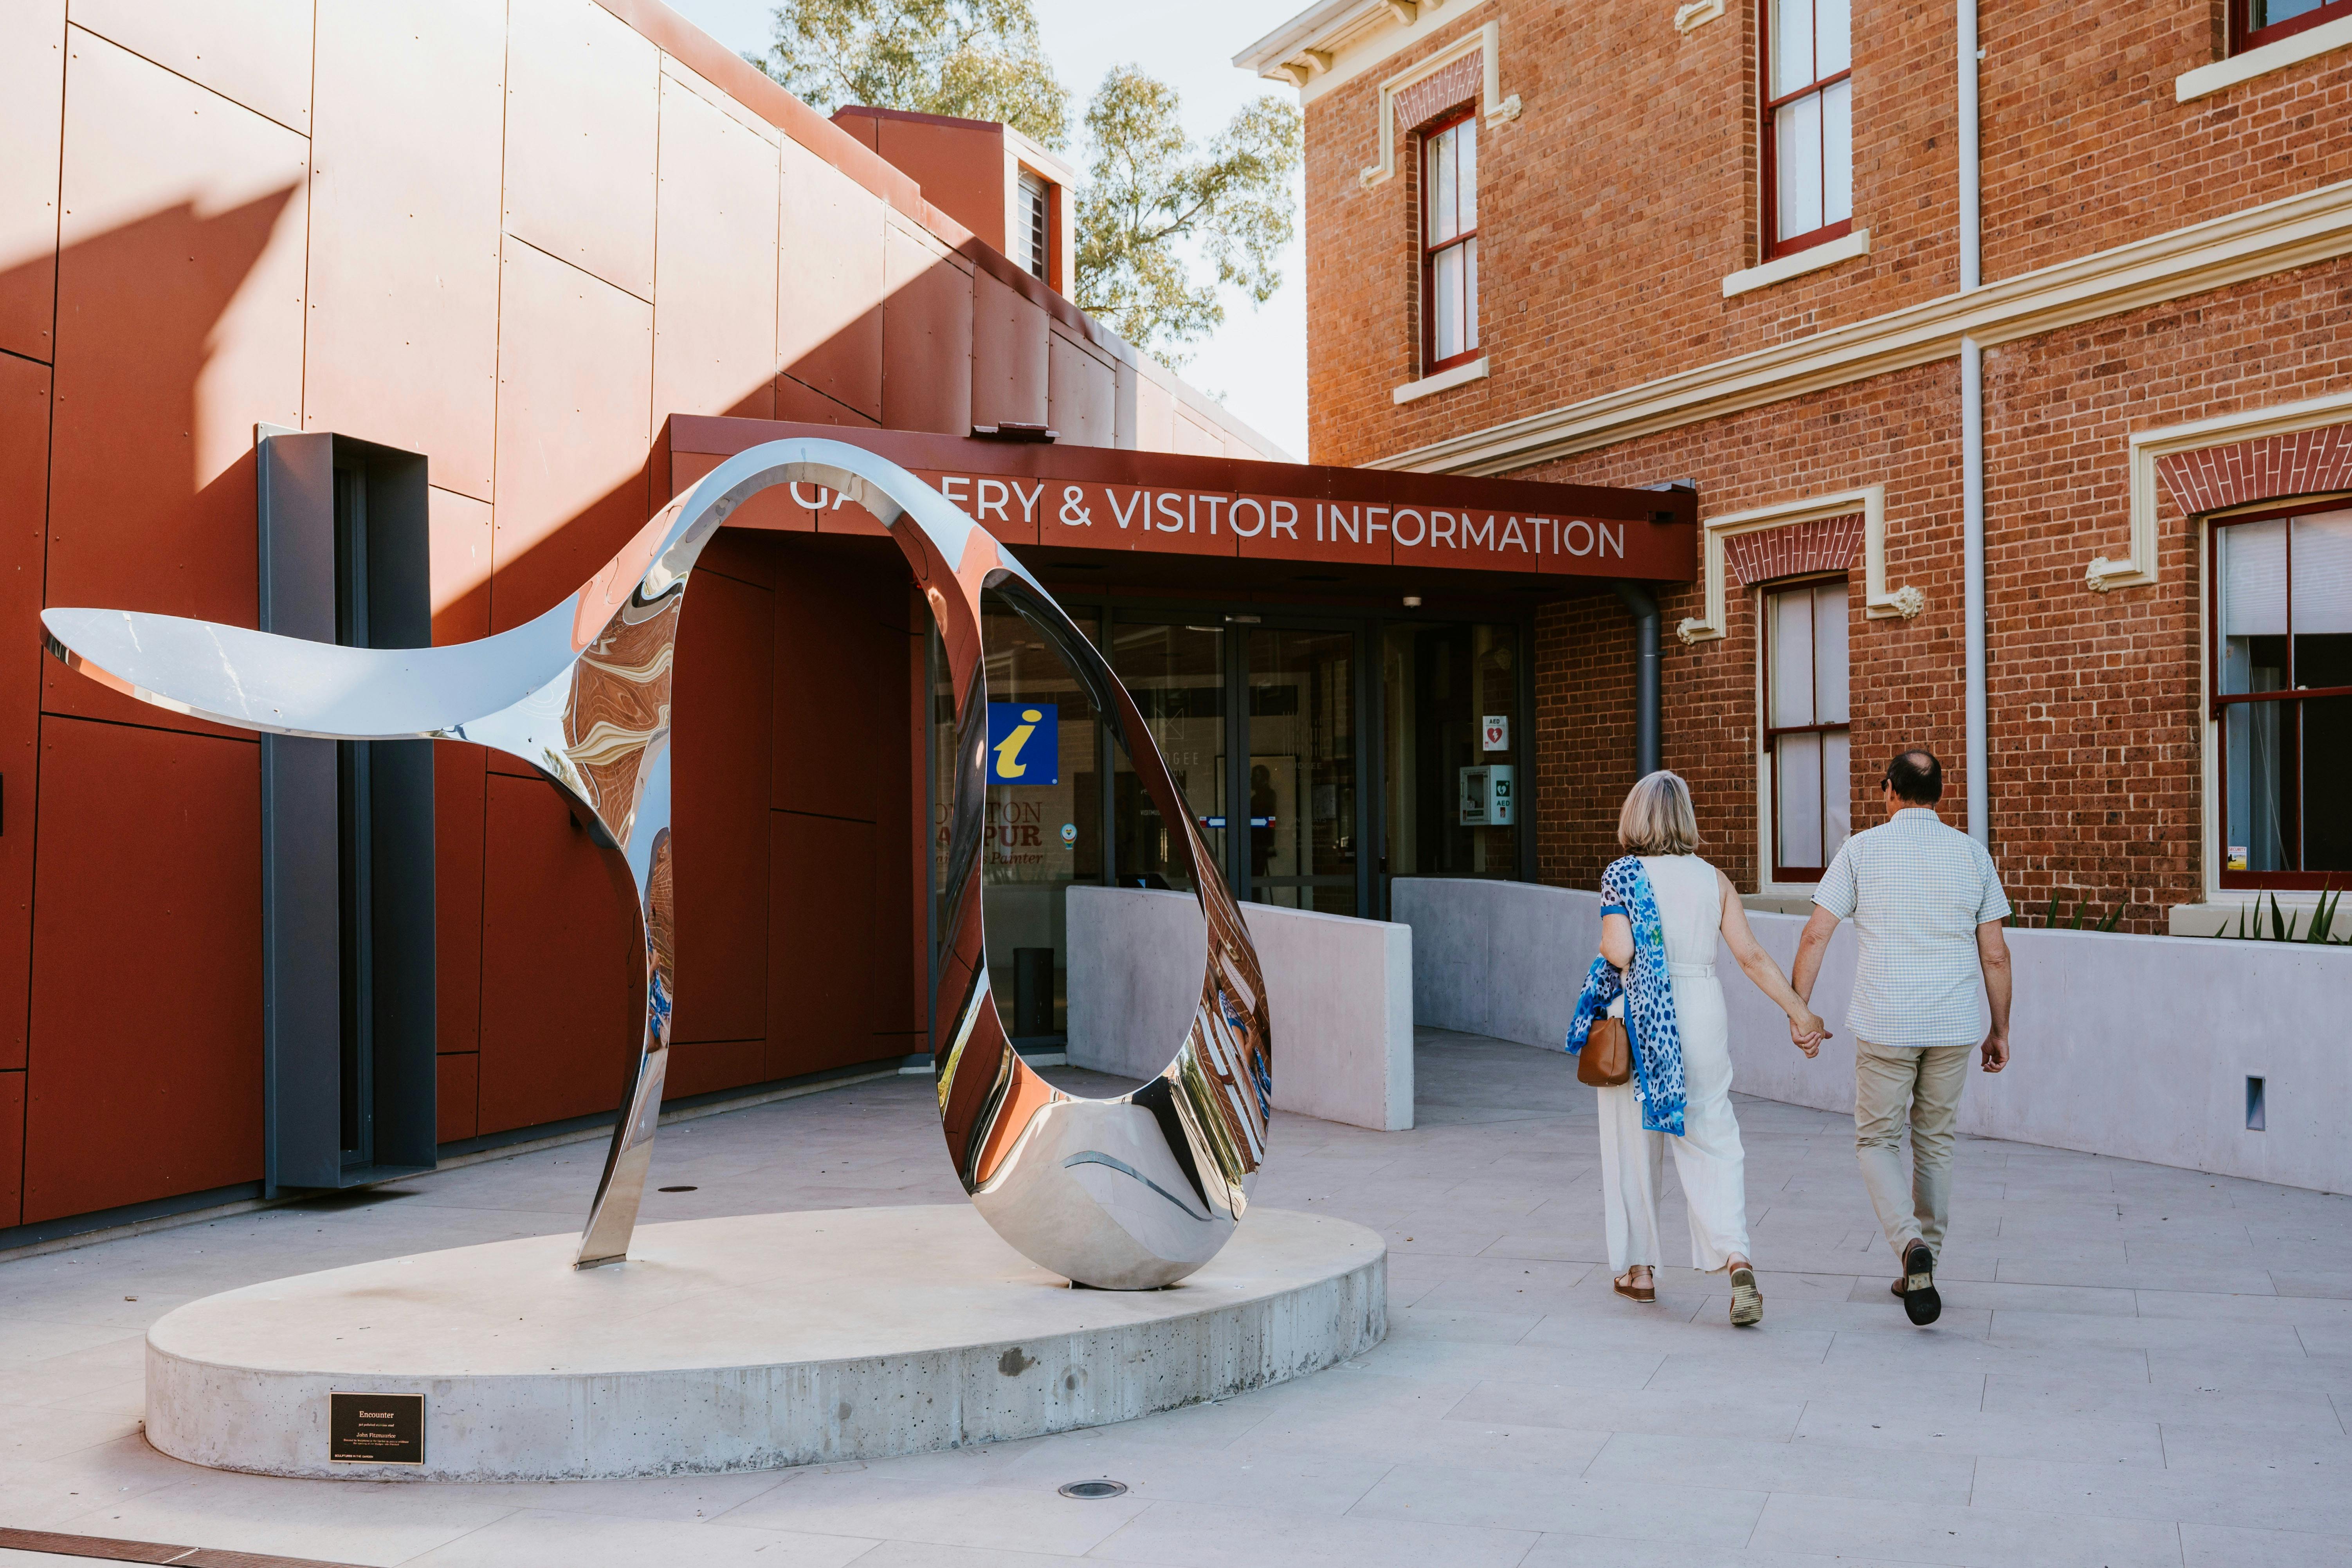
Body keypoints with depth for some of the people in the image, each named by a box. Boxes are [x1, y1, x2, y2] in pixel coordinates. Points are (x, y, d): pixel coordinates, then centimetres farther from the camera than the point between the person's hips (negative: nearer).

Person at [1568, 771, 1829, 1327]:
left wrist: (1606, 952, 4)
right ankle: (1736, 1257, -16)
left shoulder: (1624, 875, -6)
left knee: (1635, 1144, 11)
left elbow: (1620, 952, -18)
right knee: (1713, 1141, 4)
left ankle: (1639, 1269, 20)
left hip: (1641, 1017, -2)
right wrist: (1800, 1011, 3)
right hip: (1704, 1016, 2)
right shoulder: (1714, 879, 4)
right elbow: (1752, 956, -1)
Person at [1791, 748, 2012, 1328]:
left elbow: (1815, 936, -5)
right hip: (1953, 1026, 3)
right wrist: (2000, 1031, 14)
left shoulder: (1862, 849, -2)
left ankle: (1911, 1245, -16)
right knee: (1935, 1143, 16)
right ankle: (1920, 1270, 22)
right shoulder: (1971, 853, 4)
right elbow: (1995, 956, 5)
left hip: (1883, 1025, -2)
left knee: (1877, 1141, 8)